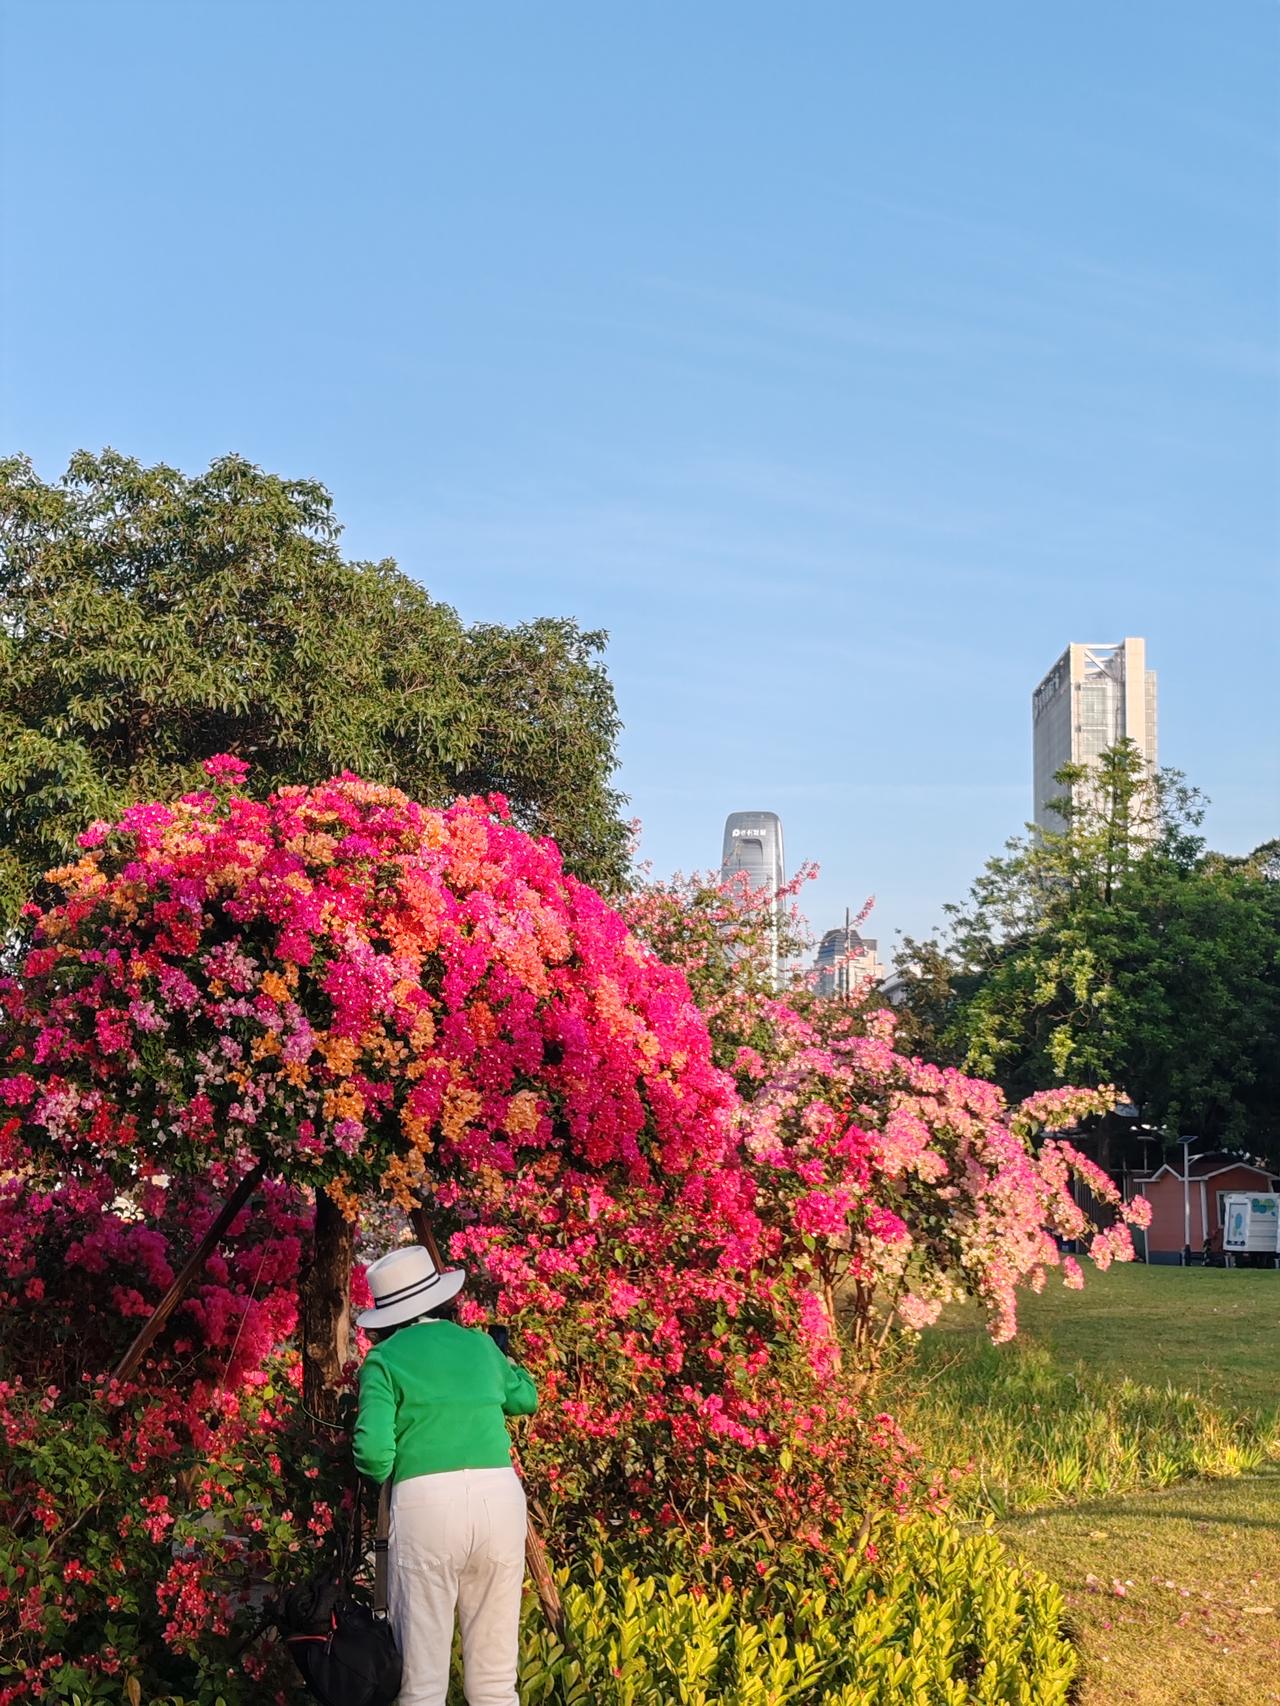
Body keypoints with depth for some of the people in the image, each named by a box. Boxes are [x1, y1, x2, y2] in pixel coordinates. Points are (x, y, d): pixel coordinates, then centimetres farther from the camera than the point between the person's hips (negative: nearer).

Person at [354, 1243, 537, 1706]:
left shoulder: (384, 1359, 4)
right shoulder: (480, 1344, 17)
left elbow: (374, 1450, -7)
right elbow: (526, 1398, 35)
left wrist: (380, 1477, 14)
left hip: (427, 1499, -4)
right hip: (500, 1493, 4)